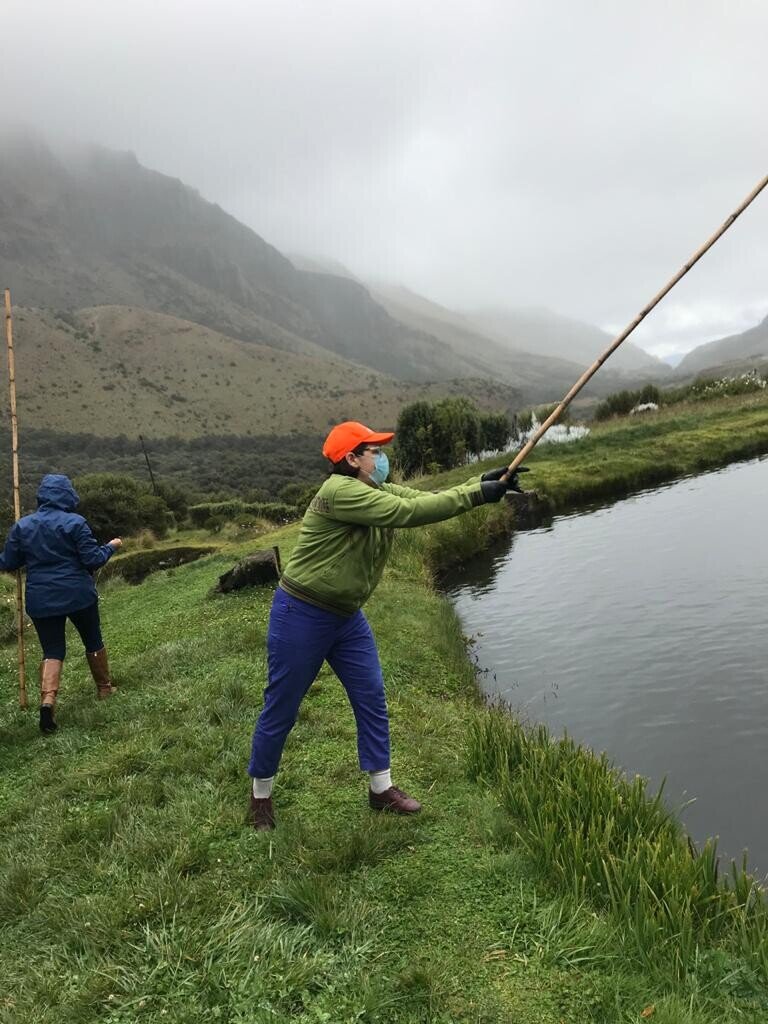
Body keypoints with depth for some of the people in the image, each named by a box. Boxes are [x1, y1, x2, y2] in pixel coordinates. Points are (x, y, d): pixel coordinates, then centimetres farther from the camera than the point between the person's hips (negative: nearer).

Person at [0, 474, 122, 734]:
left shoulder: (21, 526, 0)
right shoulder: (75, 523, -11)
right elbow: (93, 559, -12)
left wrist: (30, 558, 25)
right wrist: (111, 546, 4)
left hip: (41, 600, 2)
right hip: (78, 596, -2)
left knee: (52, 651, 7)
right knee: (93, 641, 18)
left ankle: (47, 699, -14)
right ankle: (104, 688, 32)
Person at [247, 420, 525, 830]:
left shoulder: (381, 492, 5)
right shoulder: (339, 491, -24)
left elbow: (428, 499, -2)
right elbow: (410, 512, -29)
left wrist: (482, 482, -15)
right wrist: (476, 495, -25)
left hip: (346, 616, 9)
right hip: (301, 616, -8)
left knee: (372, 698, 8)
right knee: (281, 709, 6)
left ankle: (381, 788, 23)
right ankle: (260, 796, 26)